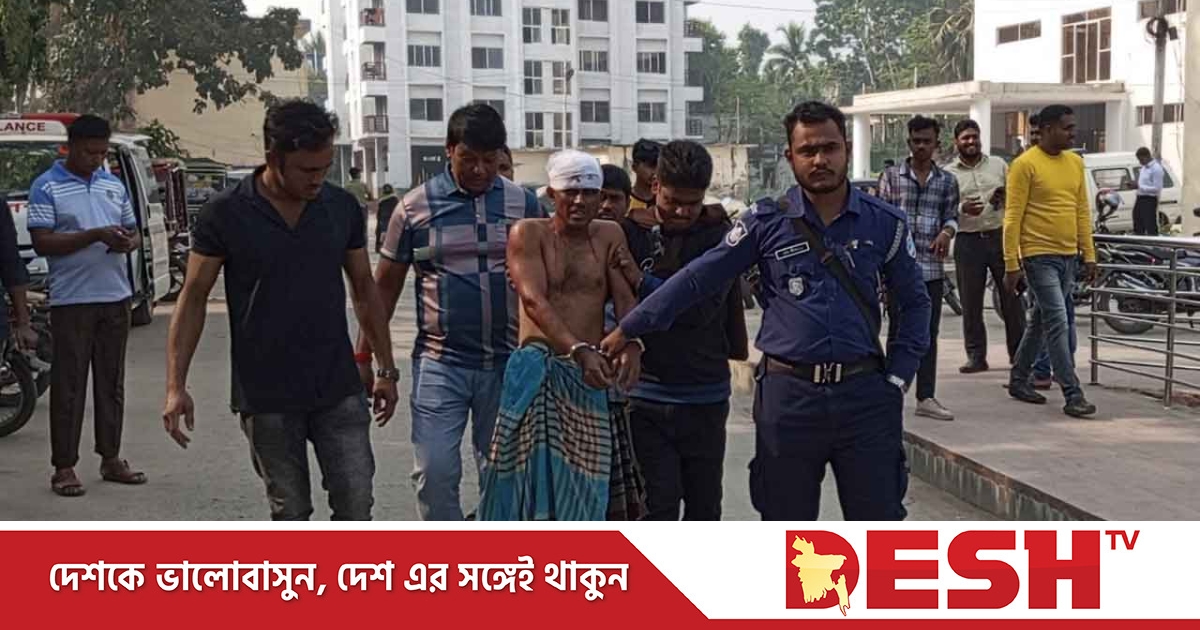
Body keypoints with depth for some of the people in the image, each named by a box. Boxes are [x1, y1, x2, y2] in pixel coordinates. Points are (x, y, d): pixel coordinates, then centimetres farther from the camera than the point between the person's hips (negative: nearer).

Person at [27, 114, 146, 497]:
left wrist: (128, 242, -8)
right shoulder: (47, 187, -5)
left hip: (115, 298, 5)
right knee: (69, 384, -2)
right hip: (72, 302, -5)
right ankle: (64, 466, 4)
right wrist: (96, 236, -21)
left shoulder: (114, 185, 12)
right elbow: (41, 243, -12)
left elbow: (134, 233, 17)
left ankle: (111, 458, 20)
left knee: (111, 382, 11)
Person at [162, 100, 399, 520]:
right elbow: (193, 298, -3)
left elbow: (365, 291, 10)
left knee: (356, 507, -1)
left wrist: (386, 370, 10)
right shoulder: (225, 215, -7)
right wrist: (176, 386, -9)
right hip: (267, 396, -2)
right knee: (290, 513, 9)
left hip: (339, 390, 2)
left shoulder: (342, 208, 1)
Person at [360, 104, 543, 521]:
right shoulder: (416, 206, 0)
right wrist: (364, 356, 6)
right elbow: (385, 286, 7)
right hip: (440, 363, -1)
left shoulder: (524, 204, 3)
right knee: (434, 471, -6)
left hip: (507, 363, 1)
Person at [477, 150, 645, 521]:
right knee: (540, 474, -9)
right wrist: (578, 350, -27)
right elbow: (535, 301, -14)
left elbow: (625, 298, 1)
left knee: (591, 482, 6)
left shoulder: (609, 236, 11)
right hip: (542, 371, -4)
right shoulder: (529, 233, -1)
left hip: (594, 377, 4)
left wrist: (631, 345, -21)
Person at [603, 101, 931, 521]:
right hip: (787, 395, 0)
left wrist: (897, 376, 3)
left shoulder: (885, 224, 4)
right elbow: (698, 279, 1)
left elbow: (915, 302, 13)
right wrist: (629, 329, -1)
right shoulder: (766, 223, 0)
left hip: (864, 394, 1)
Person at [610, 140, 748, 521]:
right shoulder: (632, 232, 2)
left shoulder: (719, 236, -2)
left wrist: (642, 282, -14)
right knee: (658, 506, -1)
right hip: (648, 393, 0)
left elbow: (702, 308, -15)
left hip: (705, 395, 0)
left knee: (704, 505, 13)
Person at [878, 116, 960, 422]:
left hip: (932, 268, 3)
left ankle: (926, 397, 11)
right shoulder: (891, 176, 4)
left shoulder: (947, 181, 11)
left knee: (929, 335, 5)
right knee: (898, 331, 2)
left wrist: (947, 231, -11)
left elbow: (951, 215, 13)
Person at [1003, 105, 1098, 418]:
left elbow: (1083, 210, 16)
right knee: (1057, 324, -9)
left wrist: (1089, 254, 12)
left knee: (1041, 321, 15)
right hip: (1039, 256, -7)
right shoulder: (1026, 165, -11)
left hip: (1067, 256, 7)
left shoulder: (1075, 162, 10)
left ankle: (1019, 379, 28)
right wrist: (1011, 264, -14)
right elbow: (1013, 217, -11)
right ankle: (1073, 395, -7)